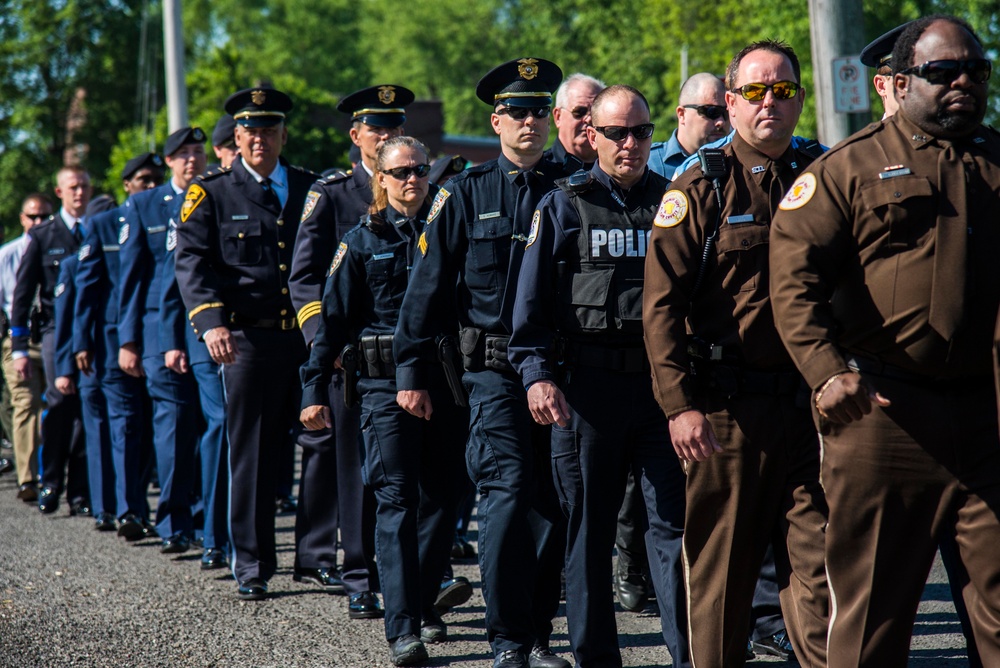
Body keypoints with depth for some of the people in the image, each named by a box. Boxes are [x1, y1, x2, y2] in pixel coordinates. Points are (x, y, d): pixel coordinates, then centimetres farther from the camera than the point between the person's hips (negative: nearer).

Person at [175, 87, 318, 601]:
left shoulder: (311, 189, 13)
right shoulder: (211, 194, 5)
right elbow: (192, 262, -5)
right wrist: (210, 321, -21)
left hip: (310, 337, 2)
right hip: (247, 340, -2)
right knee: (250, 455, 1)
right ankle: (251, 567, 9)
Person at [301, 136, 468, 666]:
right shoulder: (362, 241, 5)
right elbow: (333, 319, 4)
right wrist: (315, 390, -3)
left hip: (446, 379, 3)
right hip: (386, 383, -3)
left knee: (442, 498, 7)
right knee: (397, 500, -8)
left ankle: (424, 606, 23)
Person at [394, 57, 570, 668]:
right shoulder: (467, 193, 6)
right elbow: (429, 283, 6)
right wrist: (412, 371, 2)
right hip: (494, 367, -2)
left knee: (553, 500, 3)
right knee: (509, 489, -10)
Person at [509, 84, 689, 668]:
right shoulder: (564, 206, 7)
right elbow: (533, 301, 3)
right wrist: (538, 374, -9)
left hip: (663, 384, 1)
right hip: (586, 388, -1)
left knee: (675, 521, -3)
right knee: (589, 526, 6)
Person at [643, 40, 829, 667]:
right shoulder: (700, 187, 1)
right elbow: (663, 302, -6)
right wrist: (680, 403, -15)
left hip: (808, 405, 3)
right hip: (726, 408, -2)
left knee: (818, 563, -2)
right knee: (722, 567, 4)